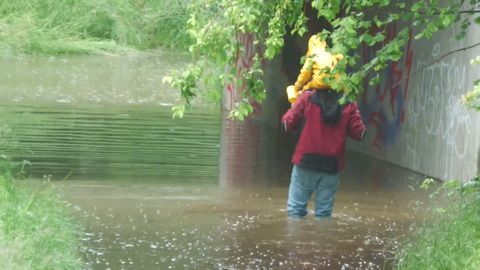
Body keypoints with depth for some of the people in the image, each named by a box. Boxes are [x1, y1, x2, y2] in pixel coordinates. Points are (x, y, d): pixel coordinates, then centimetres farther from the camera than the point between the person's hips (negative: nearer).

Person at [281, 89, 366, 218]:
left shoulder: (307, 98, -5)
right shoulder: (349, 104, -2)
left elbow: (288, 123, -2)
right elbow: (358, 133, 2)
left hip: (305, 160, -1)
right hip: (331, 165, 1)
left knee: (296, 209, 5)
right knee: (324, 212, 6)